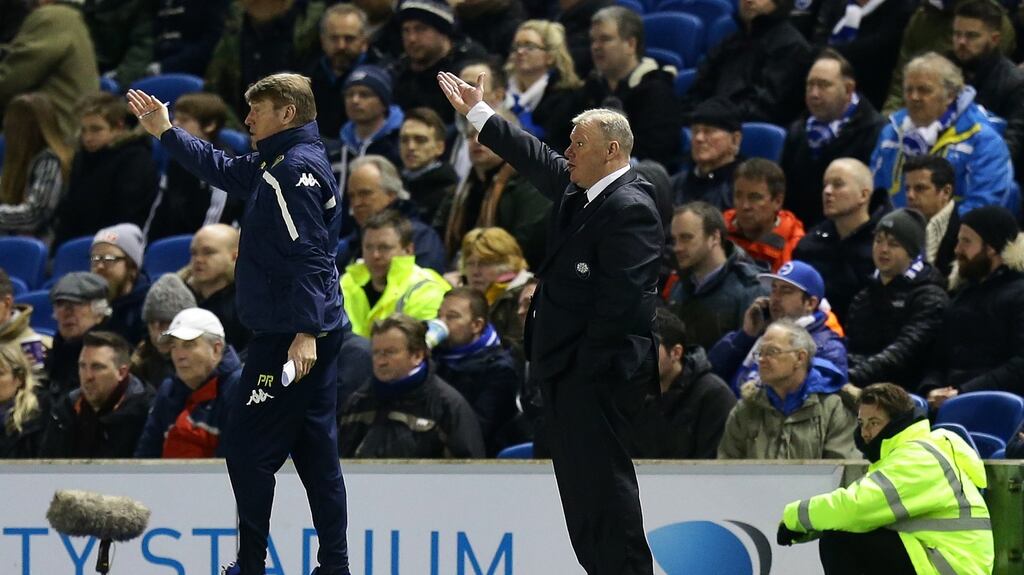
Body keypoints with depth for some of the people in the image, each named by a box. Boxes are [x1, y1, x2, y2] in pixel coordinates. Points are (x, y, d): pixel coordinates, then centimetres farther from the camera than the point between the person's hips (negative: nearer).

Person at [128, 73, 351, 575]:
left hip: (287, 339, -10)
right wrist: (164, 132, 33)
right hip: (314, 333, 10)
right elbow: (223, 170, 32)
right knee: (316, 451, 10)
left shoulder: (296, 168, -16)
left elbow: (308, 256, -23)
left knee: (248, 449, -6)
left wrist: (304, 333, -27)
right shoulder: (276, 165, 15)